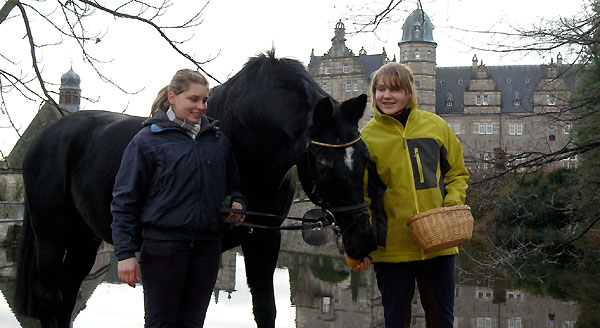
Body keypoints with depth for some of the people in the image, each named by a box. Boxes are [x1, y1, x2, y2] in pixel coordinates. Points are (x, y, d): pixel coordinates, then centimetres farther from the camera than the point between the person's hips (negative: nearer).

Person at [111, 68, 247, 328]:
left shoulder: (218, 139, 10)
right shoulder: (148, 139, -3)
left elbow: (234, 184, 22)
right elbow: (125, 200, -4)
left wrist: (237, 202, -2)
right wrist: (125, 253, -10)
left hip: (207, 245, 4)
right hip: (163, 244, -4)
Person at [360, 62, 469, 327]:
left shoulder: (436, 126, 3)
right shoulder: (367, 137, -1)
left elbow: (457, 173, 12)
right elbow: (360, 195, 1)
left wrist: (453, 204, -7)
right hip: (391, 246, -1)